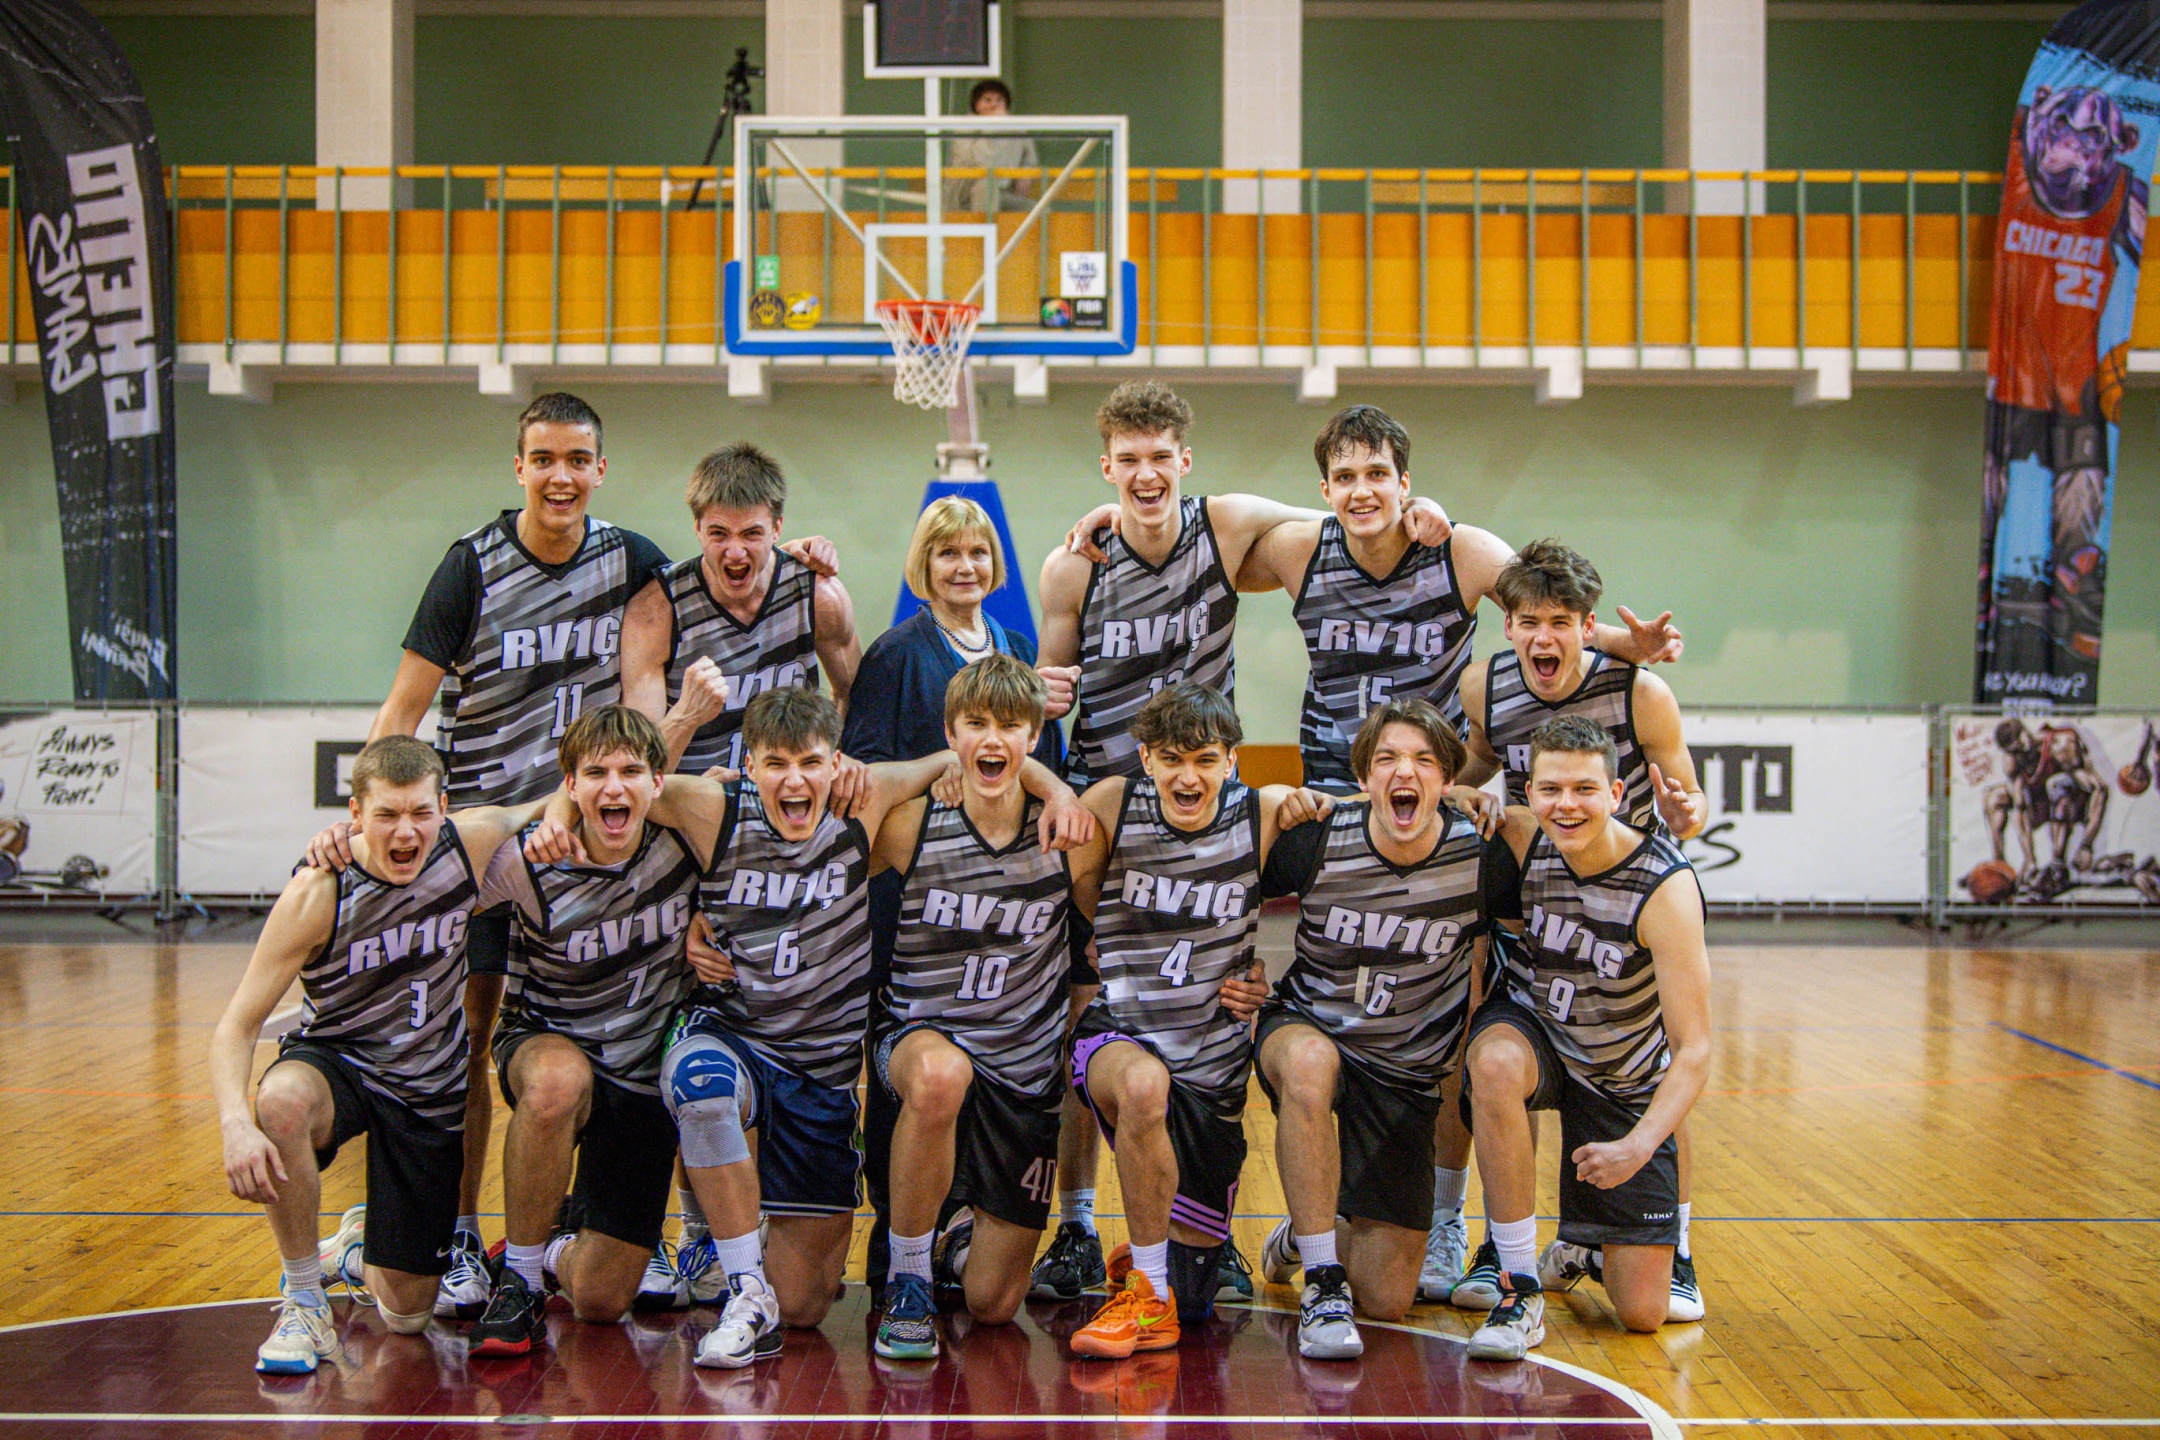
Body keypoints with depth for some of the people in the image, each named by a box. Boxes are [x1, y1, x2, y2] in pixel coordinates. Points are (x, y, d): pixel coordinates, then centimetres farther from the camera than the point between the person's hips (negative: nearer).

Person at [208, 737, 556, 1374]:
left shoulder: (473, 841, -15)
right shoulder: (317, 893, -23)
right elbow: (235, 1026, -24)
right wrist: (237, 1123, -42)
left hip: (431, 1091, 3)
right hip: (334, 1061, -2)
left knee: (406, 1313, 2)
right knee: (281, 1101, -41)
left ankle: (356, 1251, 42)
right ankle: (303, 1301, -18)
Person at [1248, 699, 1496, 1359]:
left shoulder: (1480, 857, -14)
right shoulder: (1318, 841, -16)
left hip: (1407, 1074, 2)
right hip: (1304, 1028, -1)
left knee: (1386, 1300, -2)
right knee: (1309, 1063, -42)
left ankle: (1303, 1235, 34)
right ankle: (1322, 1284, -29)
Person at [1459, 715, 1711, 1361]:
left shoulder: (1666, 886, -27)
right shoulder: (1522, 837, -17)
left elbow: (1693, 1049, -27)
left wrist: (1640, 1144, -43)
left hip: (1623, 1081, -1)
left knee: (1643, 1312, -4)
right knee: (1496, 1062, -40)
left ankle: (1584, 1247, 34)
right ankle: (1521, 1288, -26)